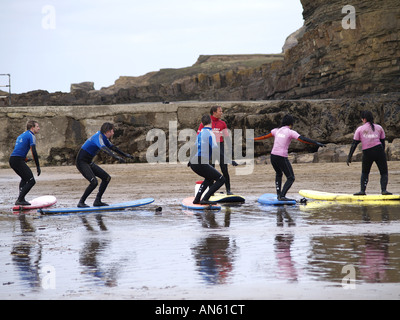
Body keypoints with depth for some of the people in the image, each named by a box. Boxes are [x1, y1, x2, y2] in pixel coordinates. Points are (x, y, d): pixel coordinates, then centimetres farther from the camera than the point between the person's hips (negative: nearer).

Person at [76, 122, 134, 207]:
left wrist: (124, 155, 29)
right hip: (81, 162, -10)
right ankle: (81, 202, -11)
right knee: (94, 182, -25)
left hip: (89, 163, 10)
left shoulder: (103, 137, 9)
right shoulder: (98, 137, -20)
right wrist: (116, 156, -50)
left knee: (107, 178, 7)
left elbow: (111, 147, 23)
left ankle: (97, 201, 9)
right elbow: (104, 148, -39)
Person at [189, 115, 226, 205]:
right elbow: (214, 148, -20)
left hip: (193, 163, 9)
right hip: (201, 163, -9)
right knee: (221, 179, -3)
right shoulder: (210, 133, -8)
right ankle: (205, 199, -12)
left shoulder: (200, 134, 18)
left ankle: (197, 199, 27)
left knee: (209, 178, 32)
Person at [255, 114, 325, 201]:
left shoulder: (277, 130, 11)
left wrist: (254, 139, 40)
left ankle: (278, 194, 24)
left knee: (278, 174, 31)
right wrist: (316, 143, -15)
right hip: (282, 158, -7)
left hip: (273, 156, 7)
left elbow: (265, 136, 24)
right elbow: (303, 139, -15)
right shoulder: (291, 132, -6)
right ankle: (282, 196, -16)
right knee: (291, 178, 0)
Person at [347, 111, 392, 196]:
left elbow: (354, 144, 4)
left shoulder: (360, 129, 7)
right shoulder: (379, 128, 13)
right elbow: (383, 142, 14)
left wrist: (349, 157, 4)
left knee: (365, 173, 19)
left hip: (367, 153, 0)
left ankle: (362, 190, 7)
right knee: (384, 172, 6)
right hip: (379, 150, 0)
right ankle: (384, 190, -12)